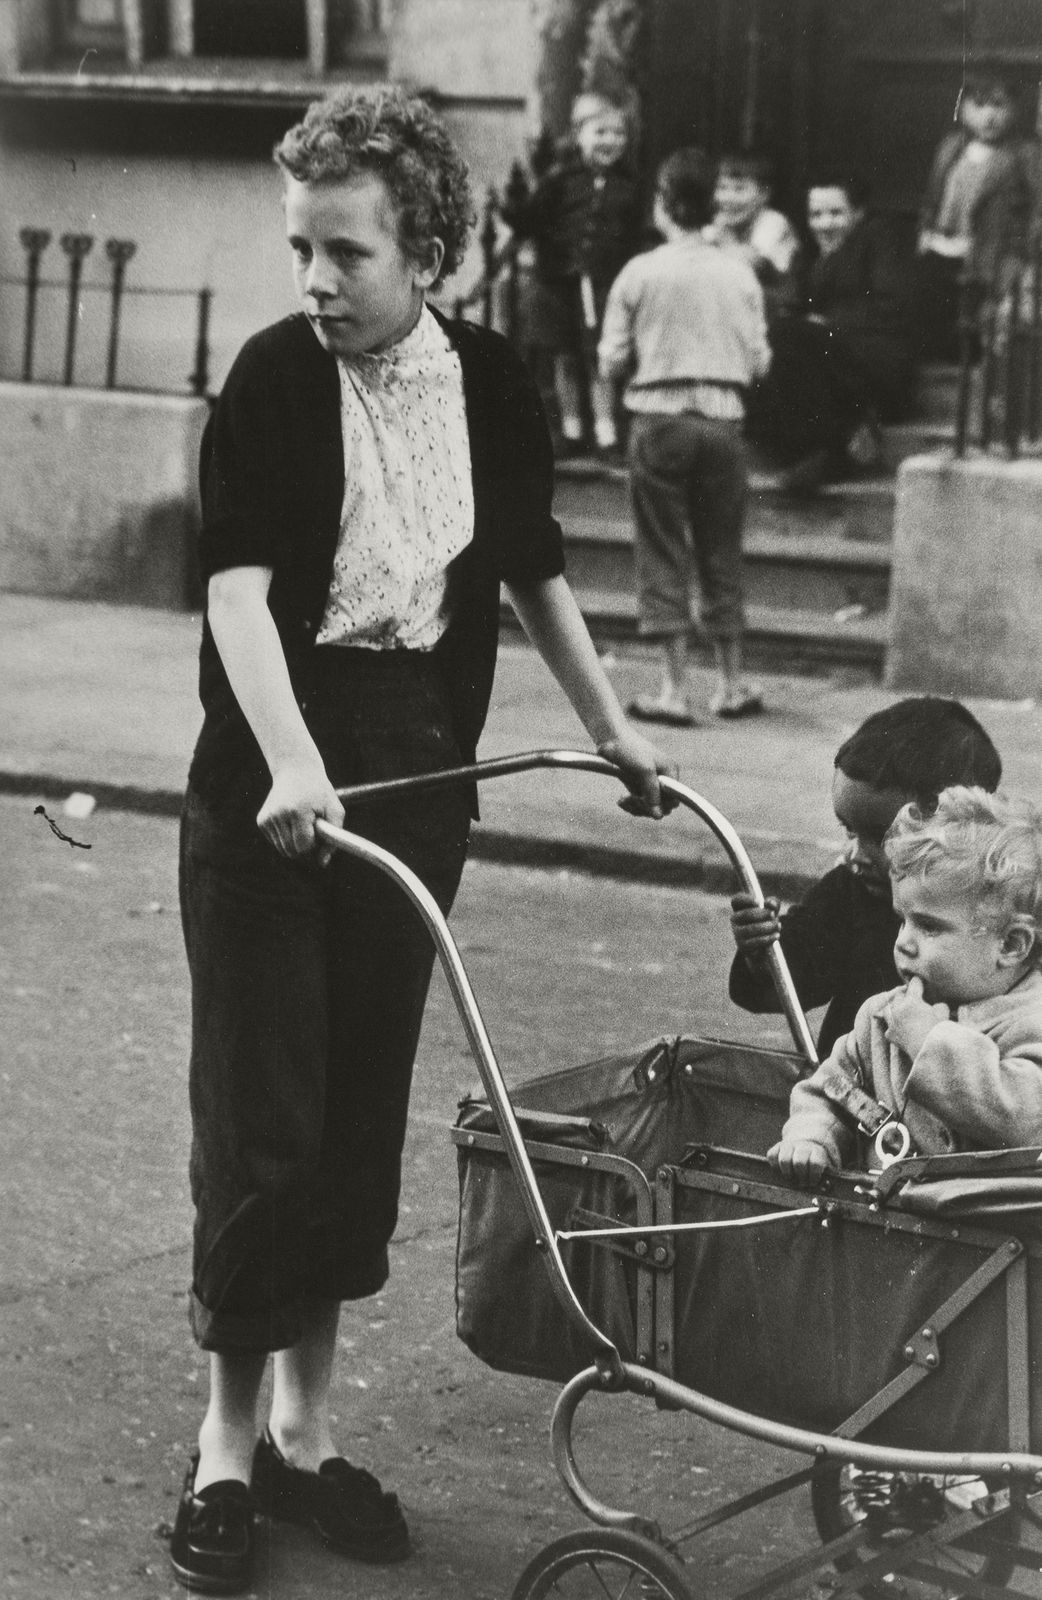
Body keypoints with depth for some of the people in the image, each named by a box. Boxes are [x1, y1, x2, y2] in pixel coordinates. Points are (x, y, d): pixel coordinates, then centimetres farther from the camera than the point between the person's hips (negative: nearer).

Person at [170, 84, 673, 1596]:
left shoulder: (492, 384, 2)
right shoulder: (273, 380, -9)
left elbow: (535, 572, 17)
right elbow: (237, 583, -21)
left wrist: (613, 729, 17)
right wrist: (291, 765, -35)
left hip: (417, 783, 4)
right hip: (270, 786, -4)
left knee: (363, 1111, 9)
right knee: (258, 1116, -2)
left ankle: (306, 1431, 22)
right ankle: (228, 1443, 12)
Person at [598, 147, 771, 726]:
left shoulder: (639, 273, -6)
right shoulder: (739, 274, 0)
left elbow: (613, 362, -4)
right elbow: (759, 360, 2)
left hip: (660, 419, -2)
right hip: (723, 418, 2)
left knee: (664, 553, 4)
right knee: (721, 552, 12)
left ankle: (676, 688, 1)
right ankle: (732, 683, 19)